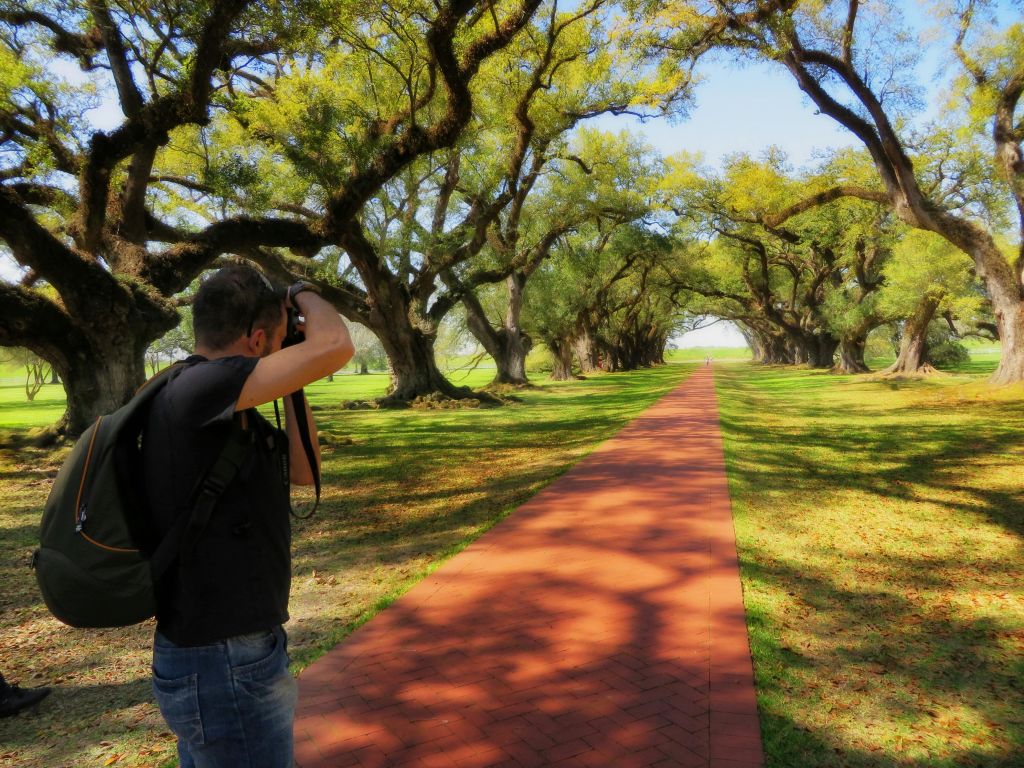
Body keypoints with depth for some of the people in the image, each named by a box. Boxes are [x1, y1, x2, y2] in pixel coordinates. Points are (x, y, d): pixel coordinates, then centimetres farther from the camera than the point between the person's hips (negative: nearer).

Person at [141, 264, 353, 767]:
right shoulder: (194, 389, -23)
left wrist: (292, 385, 5)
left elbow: (302, 470, 13)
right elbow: (335, 347, -31)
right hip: (224, 668, -9)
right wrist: (302, 294, -9)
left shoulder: (223, 413, 6)